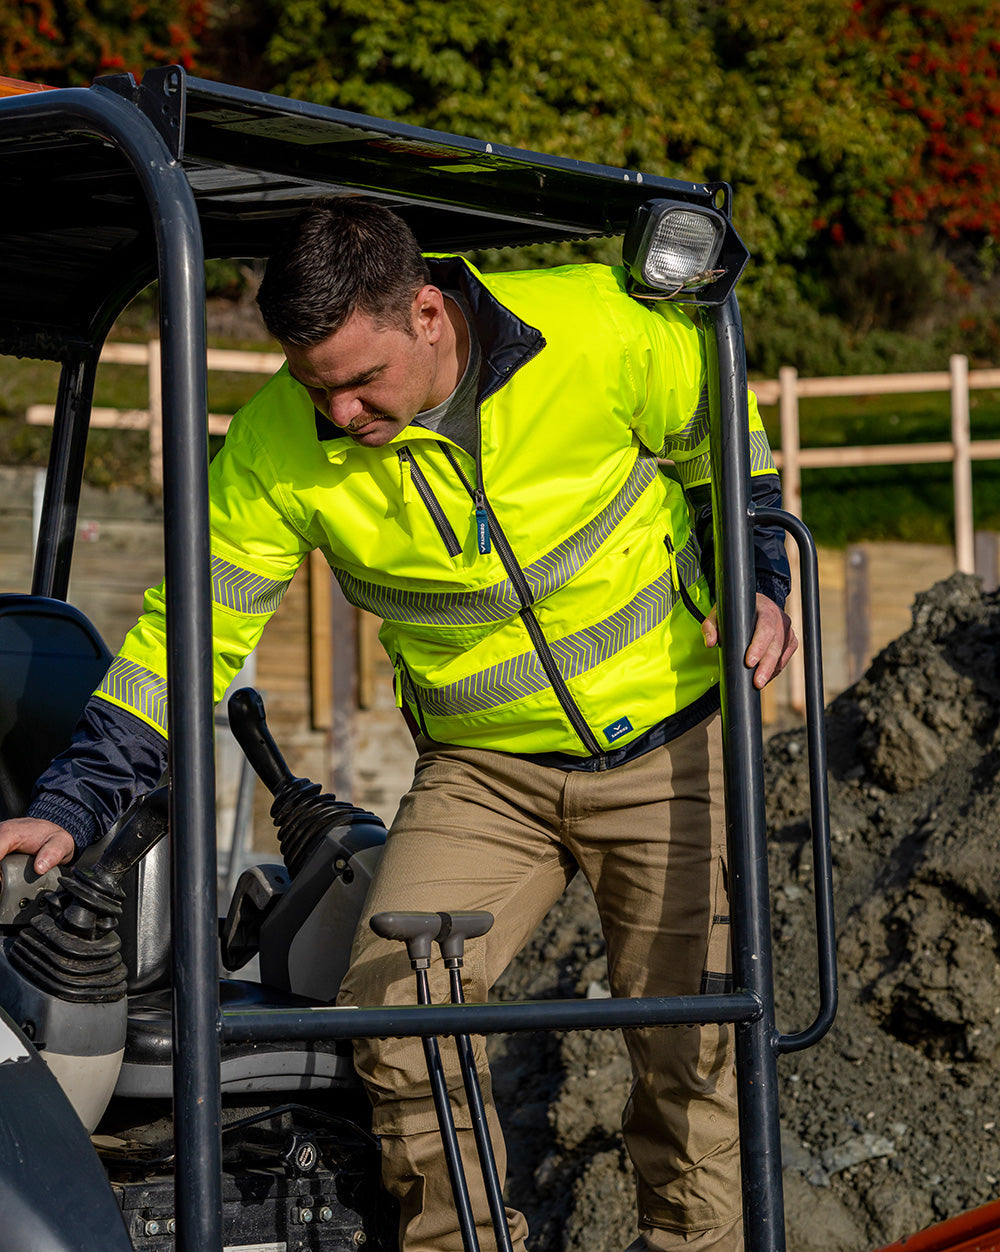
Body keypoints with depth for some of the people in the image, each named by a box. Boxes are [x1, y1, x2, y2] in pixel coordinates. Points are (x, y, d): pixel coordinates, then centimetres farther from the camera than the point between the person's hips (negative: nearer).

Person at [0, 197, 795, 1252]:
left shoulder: (606, 329, -19)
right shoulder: (279, 445, -15)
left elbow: (722, 444, 1)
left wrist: (755, 581, -11)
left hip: (669, 742, -1)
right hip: (481, 769, 2)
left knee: (692, 1042, -2)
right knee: (393, 1005, -15)